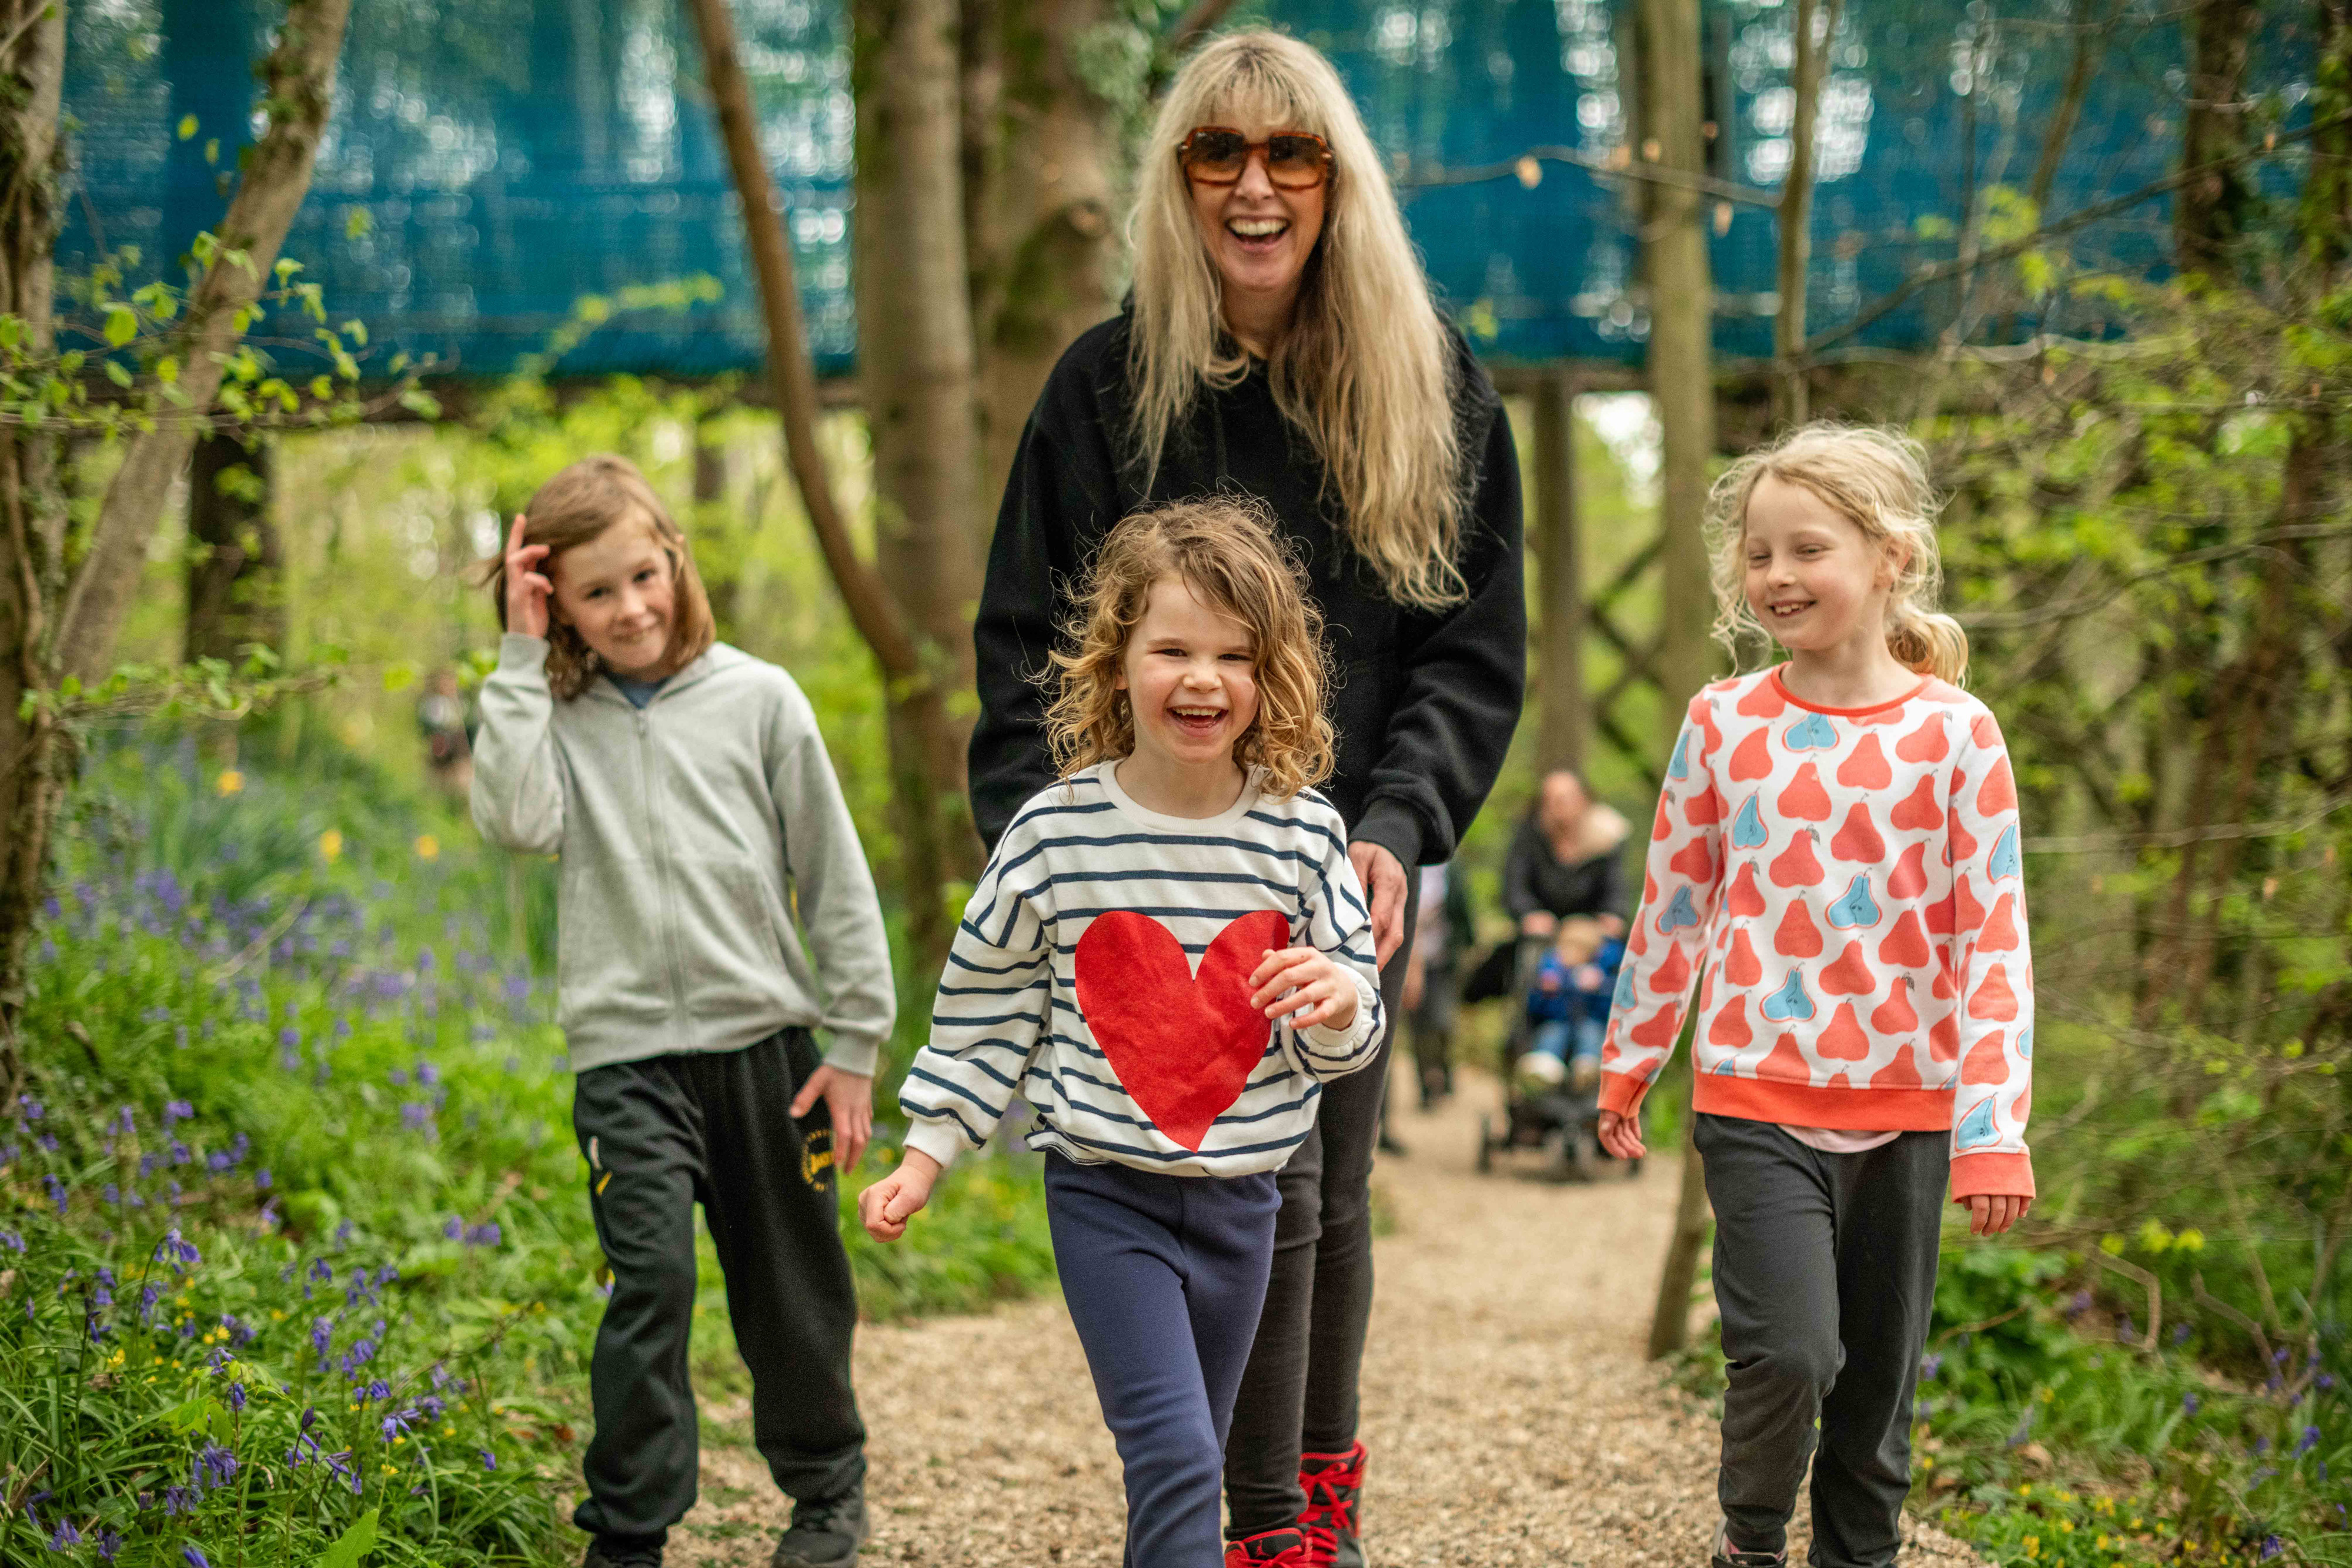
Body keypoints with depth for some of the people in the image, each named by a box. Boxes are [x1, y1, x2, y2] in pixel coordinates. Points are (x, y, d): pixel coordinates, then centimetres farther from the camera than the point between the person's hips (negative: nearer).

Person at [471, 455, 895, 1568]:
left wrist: (856, 1042, 1)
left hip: (766, 1037, 1)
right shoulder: (555, 717, 5)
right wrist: (520, 661, -10)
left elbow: (834, 876, 4)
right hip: (626, 1051, 0)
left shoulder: (757, 697, 1)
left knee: (791, 1284, 11)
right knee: (650, 1278, -14)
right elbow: (517, 820, -17)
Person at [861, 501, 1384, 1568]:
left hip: (1240, 1199, 3)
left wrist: (1340, 1003, -20)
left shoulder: (1302, 834, -5)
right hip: (1104, 1194, -3)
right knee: (1175, 1456, -13)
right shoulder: (1056, 833, -9)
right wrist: (925, 1155, 3)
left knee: (1183, 1465, 16)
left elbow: (1349, 1041, 3)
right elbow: (987, 1005, 4)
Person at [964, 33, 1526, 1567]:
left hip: (1351, 861, 2)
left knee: (1332, 1189, 12)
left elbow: (1477, 648, -1)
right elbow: (1029, 645, -2)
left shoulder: (1435, 387, 1)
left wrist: (1396, 828, -15)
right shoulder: (1111, 383, -2)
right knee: (1264, 1181, -9)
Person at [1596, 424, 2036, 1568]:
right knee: (1788, 1352, -15)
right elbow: (1672, 908, 10)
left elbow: (1995, 937, -5)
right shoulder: (1723, 723, 0)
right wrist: (1627, 1066, 14)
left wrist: (1993, 1129, -10)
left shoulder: (1953, 731, -4)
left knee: (1879, 1377, 10)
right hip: (1756, 1098, 0)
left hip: (1905, 1107, 1)